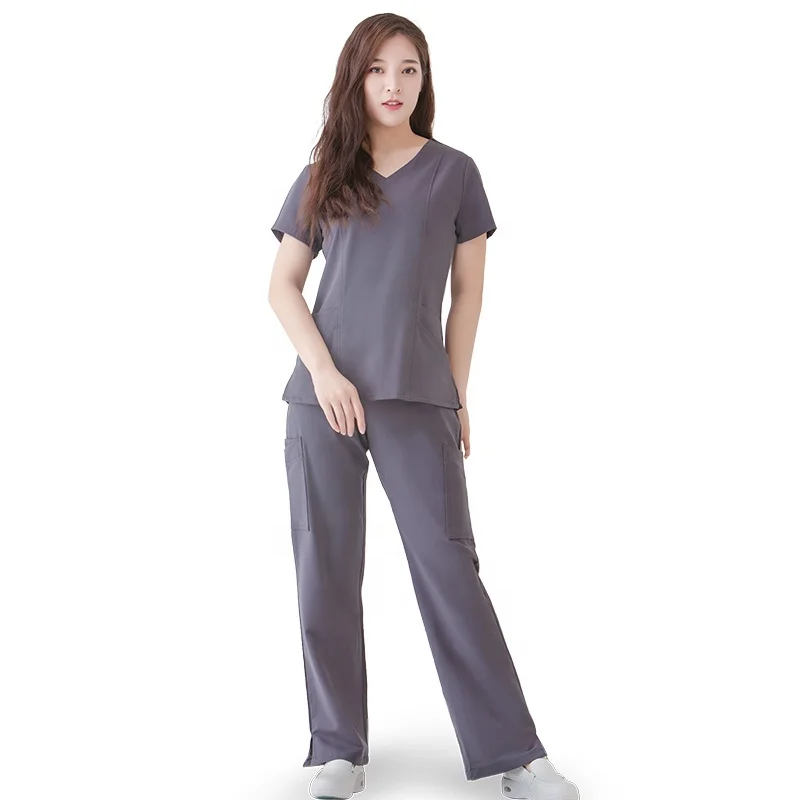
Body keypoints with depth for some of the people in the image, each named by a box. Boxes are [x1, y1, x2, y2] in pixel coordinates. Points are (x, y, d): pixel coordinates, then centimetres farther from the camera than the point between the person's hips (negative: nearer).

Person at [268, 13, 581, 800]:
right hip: (324, 396, 2)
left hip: (418, 400, -2)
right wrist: (323, 371, -8)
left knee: (449, 567, -3)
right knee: (326, 572, 4)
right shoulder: (322, 177, 9)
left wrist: (458, 396, 4)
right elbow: (282, 286, 7)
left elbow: (467, 290, 8)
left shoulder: (454, 172, 6)